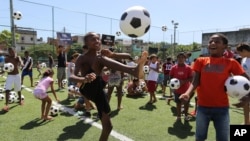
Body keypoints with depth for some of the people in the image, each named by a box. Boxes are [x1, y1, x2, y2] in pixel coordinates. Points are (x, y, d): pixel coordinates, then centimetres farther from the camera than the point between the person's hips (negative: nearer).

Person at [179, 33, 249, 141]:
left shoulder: (231, 63, -1)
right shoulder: (201, 61, 1)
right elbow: (195, 81, -5)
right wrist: (187, 93, -23)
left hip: (222, 107, 0)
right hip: (203, 106, 1)